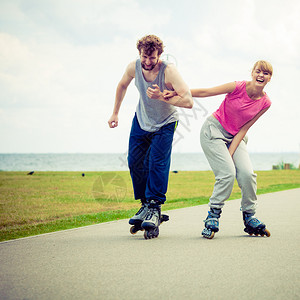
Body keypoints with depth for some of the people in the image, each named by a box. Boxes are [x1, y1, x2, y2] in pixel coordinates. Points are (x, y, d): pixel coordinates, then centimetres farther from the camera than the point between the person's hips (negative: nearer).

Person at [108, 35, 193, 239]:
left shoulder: (169, 71, -31)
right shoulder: (134, 67, -17)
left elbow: (188, 102, -36)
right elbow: (123, 86, 8)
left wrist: (162, 96, -44)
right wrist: (115, 113, 12)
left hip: (165, 124, -5)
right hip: (141, 120, 5)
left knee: (157, 162, -20)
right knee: (135, 163, 1)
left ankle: (155, 209, -15)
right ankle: (146, 204, 15)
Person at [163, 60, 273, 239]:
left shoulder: (265, 103, -7)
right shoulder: (239, 87, -18)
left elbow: (244, 129, -6)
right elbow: (204, 92, -12)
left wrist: (230, 152, -14)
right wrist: (175, 93, -11)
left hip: (235, 137, 4)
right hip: (214, 131, -4)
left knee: (247, 173, -15)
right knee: (227, 172, -21)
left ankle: (250, 218, 2)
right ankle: (213, 216, -6)